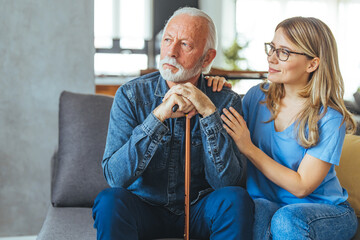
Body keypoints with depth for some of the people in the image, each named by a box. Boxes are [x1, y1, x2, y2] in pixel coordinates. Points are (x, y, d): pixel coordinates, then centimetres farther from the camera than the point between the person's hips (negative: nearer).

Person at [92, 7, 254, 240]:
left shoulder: (226, 101, -8)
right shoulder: (131, 95, -9)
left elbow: (226, 181, -17)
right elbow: (114, 175, -19)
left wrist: (209, 113, -26)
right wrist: (158, 116, -28)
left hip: (199, 211, 1)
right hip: (144, 208, -1)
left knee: (236, 198, -28)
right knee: (110, 200, -31)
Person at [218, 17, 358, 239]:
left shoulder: (330, 118, -14)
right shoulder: (257, 96, 0)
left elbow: (301, 186, -15)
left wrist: (248, 148, -19)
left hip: (326, 211, -2)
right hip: (267, 202, 2)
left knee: (286, 219, -35)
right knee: (256, 211, -32)